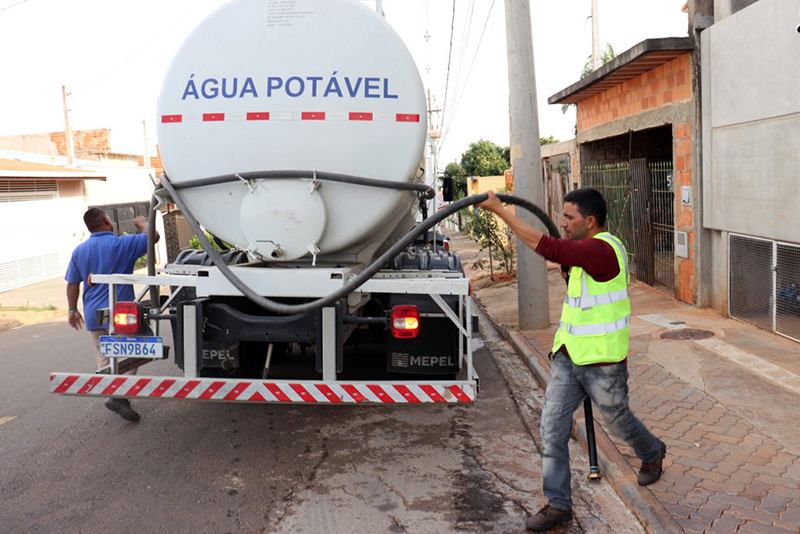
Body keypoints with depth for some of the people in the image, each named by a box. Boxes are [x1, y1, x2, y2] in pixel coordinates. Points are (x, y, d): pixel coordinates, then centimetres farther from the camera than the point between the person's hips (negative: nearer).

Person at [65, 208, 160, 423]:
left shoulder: (80, 251, 6)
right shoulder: (122, 244, -10)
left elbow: (72, 284, 10)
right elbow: (153, 236, -7)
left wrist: (73, 310, 20)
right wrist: (142, 222, 12)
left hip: (94, 316, 5)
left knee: (105, 360, 15)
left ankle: (114, 395, 16)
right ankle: (119, 396, -14)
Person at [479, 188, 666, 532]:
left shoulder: (602, 250, -24)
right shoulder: (591, 247, 8)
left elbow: (547, 247, -34)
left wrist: (499, 210, -32)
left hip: (601, 361, -8)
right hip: (568, 355, 8)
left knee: (618, 421, 17)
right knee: (552, 429, 2)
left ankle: (652, 454, 49)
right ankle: (558, 504, 12)